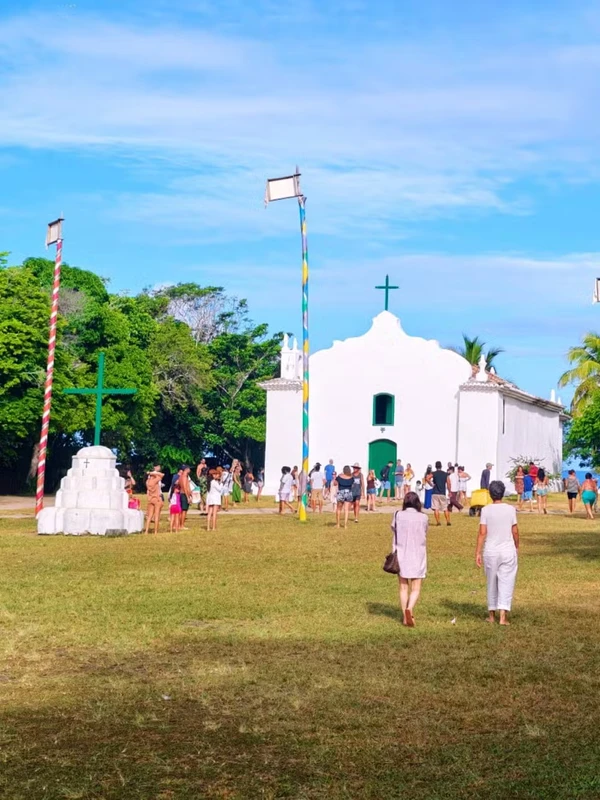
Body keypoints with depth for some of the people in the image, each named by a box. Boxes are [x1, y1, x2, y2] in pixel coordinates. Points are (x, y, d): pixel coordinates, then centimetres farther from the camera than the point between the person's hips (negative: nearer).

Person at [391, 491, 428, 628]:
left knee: (403, 588, 13)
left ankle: (405, 617, 16)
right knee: (416, 589, 4)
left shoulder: (398, 515, -7)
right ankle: (410, 608, -22)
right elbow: (424, 534, 5)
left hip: (401, 556, 1)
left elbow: (394, 530, 1)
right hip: (418, 556, -1)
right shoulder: (423, 518, -7)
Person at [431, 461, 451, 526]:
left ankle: (438, 522, -7)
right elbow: (448, 484, 2)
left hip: (435, 493, -2)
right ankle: (448, 521, 7)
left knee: (436, 509, -1)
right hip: (443, 493, 2)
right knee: (445, 508, 10)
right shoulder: (445, 474, 4)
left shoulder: (433, 473, -1)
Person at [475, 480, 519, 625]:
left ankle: (491, 615, 23)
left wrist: (477, 552, -3)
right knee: (506, 583, 2)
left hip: (490, 551, 0)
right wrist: (517, 547, 16)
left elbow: (482, 533, -8)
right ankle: (503, 616, -6)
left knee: (492, 582, 13)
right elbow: (515, 531, 0)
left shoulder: (486, 510, -6)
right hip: (508, 551, 0)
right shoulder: (510, 509, -4)